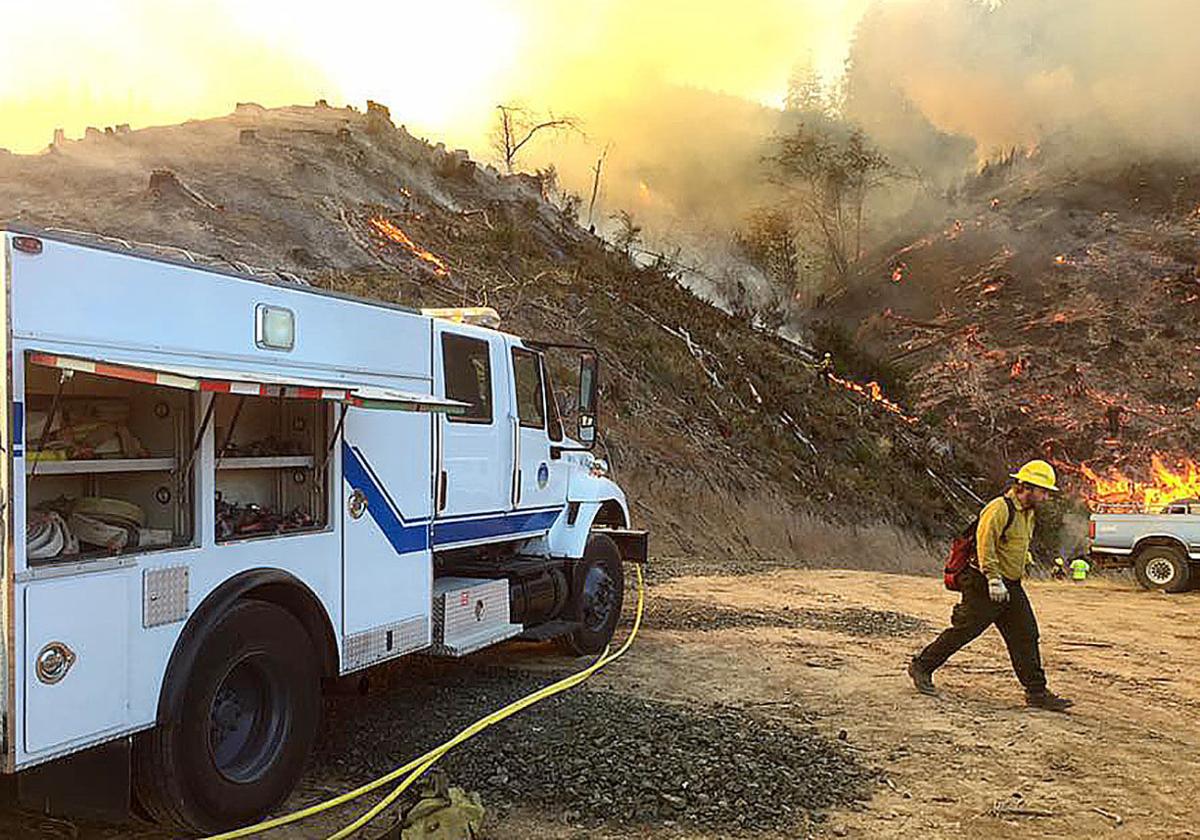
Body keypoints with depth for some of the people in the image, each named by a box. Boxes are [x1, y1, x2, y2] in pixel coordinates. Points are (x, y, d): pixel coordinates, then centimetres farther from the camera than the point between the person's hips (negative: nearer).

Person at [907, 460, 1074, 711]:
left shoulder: (1027, 513, 14)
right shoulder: (999, 509, -17)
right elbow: (985, 544, -25)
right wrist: (994, 580, -28)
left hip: (1010, 587, 9)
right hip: (986, 586, -9)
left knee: (1026, 635, 4)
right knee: (964, 630, -1)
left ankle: (1037, 692, 10)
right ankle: (922, 666, 13)